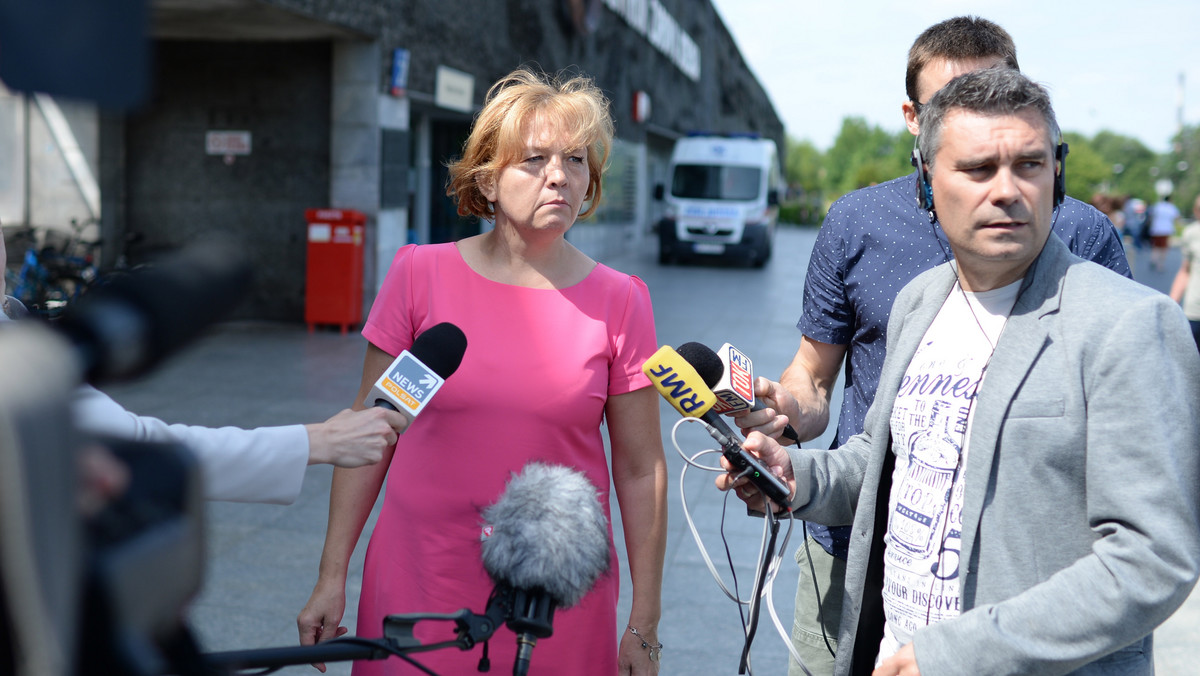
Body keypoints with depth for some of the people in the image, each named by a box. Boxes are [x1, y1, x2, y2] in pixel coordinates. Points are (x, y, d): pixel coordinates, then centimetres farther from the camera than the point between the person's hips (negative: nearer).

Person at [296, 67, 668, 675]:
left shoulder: (617, 302, -5)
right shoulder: (420, 274, -4)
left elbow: (641, 470, -1)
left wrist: (644, 624, 1)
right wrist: (332, 576, 2)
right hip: (420, 583, 0)